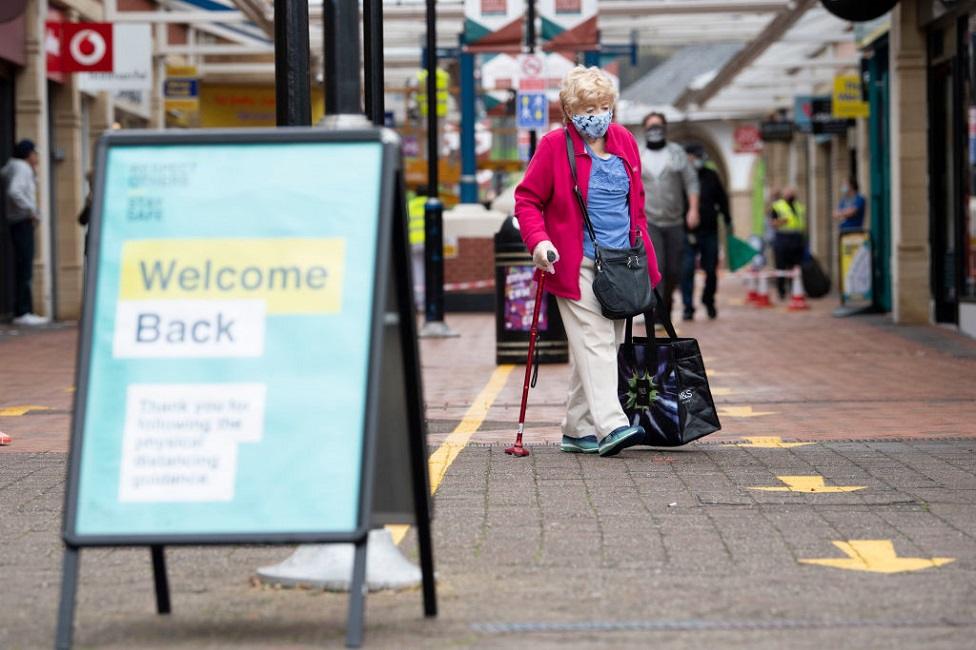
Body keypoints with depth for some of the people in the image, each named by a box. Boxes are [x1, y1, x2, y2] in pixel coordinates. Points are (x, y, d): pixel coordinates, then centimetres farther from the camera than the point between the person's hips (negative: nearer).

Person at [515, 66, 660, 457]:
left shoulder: (624, 142, 10)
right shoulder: (555, 146, -7)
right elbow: (527, 199, -3)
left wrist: (641, 248, 17)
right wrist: (538, 241, -18)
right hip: (577, 265, -6)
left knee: (605, 347, 9)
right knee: (594, 344, -15)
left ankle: (578, 431, 16)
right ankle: (611, 426, -22)